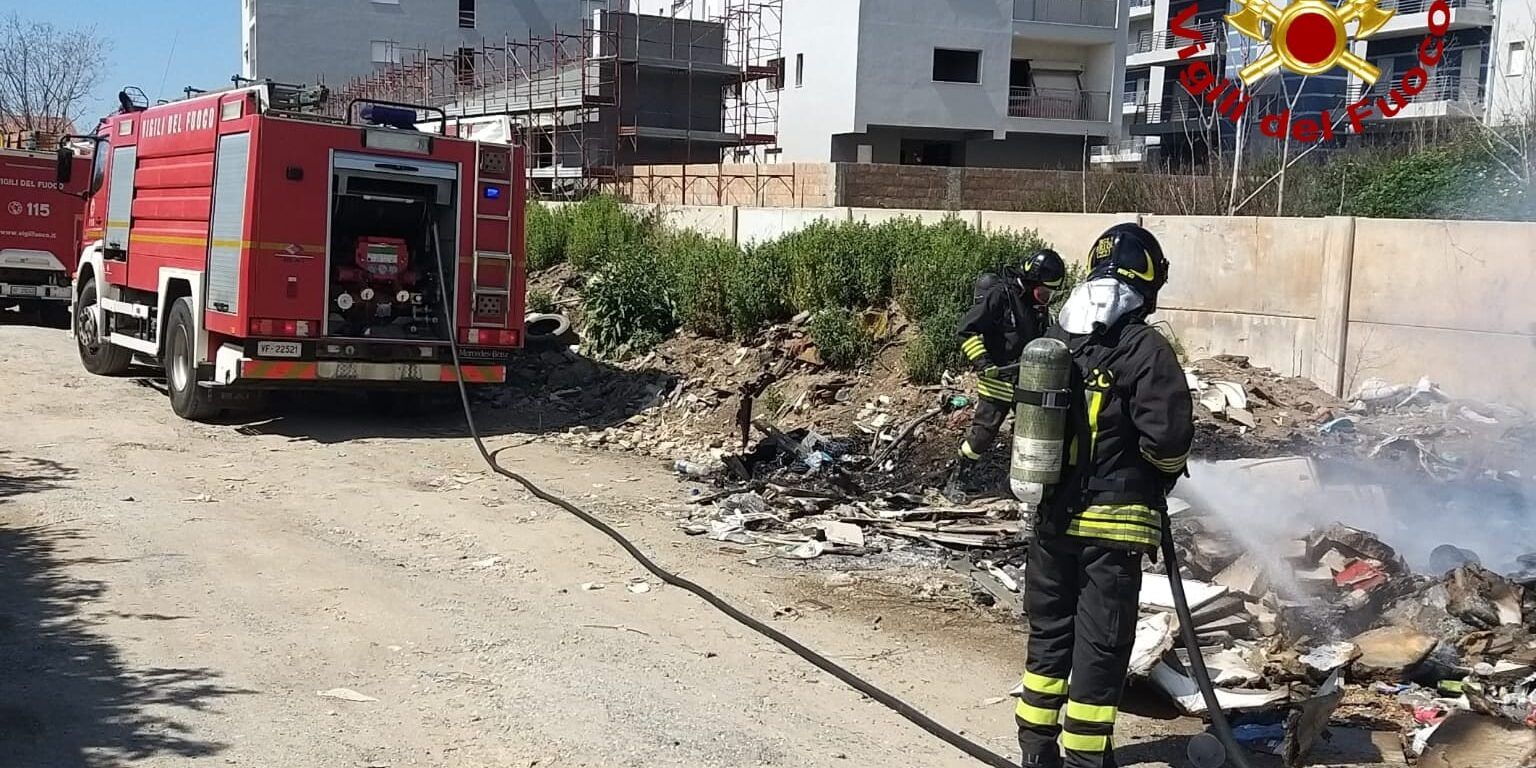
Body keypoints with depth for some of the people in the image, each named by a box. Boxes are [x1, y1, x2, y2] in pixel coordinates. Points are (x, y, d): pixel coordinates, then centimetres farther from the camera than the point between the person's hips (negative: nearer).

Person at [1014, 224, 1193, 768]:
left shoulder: (1055, 339, 4)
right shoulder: (1144, 349, -14)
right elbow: (1169, 436, -19)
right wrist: (1164, 473, 2)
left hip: (1053, 515, 6)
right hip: (1113, 523, -6)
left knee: (1049, 631, 16)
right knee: (1101, 644, 3)